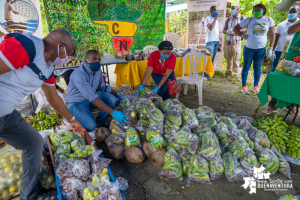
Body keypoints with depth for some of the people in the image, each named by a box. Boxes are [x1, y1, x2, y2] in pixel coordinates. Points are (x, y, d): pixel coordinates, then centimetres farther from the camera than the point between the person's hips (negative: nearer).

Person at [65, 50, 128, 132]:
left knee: (111, 99, -19)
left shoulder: (98, 70, -7)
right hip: (76, 103, -6)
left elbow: (103, 87, 9)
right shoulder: (78, 74, -32)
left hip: (91, 96, 6)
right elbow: (92, 98, -40)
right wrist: (113, 113, -45)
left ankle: (99, 123, 0)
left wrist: (117, 94, -4)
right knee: (91, 126, -24)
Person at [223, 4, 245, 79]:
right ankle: (229, 72, 20)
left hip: (236, 41, -3)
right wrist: (228, 32, -8)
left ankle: (236, 74, 2)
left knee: (236, 58, -5)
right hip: (228, 41, 3)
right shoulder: (228, 19, 14)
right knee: (228, 58, 5)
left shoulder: (242, 18, 4)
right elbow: (224, 30, 15)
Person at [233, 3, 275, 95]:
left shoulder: (269, 20, 2)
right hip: (249, 48, -1)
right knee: (246, 67, 3)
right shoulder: (248, 20, -2)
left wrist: (271, 48, -2)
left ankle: (256, 87, 18)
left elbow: (272, 34, 4)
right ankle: (244, 86, 12)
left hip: (261, 48, 2)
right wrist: (243, 35, -11)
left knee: (257, 68, 8)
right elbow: (235, 28, 3)